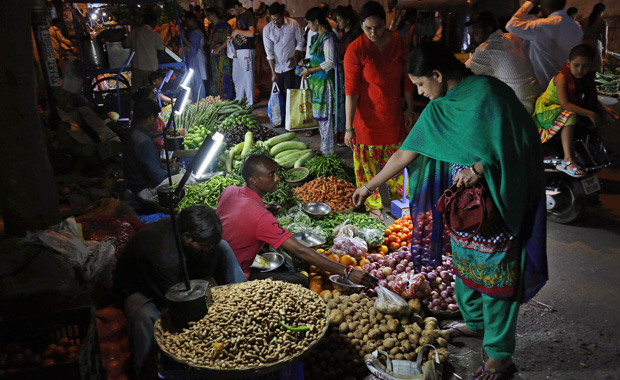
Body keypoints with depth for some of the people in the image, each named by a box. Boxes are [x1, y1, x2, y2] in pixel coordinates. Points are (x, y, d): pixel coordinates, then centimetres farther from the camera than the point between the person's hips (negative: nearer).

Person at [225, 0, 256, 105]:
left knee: (248, 76, -4)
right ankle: (239, 99, 24)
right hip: (237, 50, 9)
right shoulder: (237, 17, 17)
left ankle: (250, 102, 2)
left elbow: (251, 33, -21)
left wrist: (237, 31, -13)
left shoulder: (248, 16, -9)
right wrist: (233, 36, 10)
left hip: (246, 50, -9)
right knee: (236, 76, 13)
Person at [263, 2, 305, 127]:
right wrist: (273, 72, -9)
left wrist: (294, 57, -13)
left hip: (290, 66, -2)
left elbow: (300, 42, 3)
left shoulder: (293, 24, -7)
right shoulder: (267, 29, -4)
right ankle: (281, 120, 16)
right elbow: (269, 52, -5)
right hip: (276, 67, 2)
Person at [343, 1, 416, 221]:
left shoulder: (397, 42, 1)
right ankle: (374, 208, 22)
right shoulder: (355, 50, -12)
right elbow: (351, 90, -14)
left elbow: (406, 77, 11)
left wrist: (409, 109, 11)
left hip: (394, 117, 4)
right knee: (370, 165, 4)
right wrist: (349, 127, -16)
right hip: (368, 119, -4)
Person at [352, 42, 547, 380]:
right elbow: (406, 153, 10)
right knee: (464, 261, 19)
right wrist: (369, 186, 14)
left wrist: (479, 167, -25)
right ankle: (474, 321, 44)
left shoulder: (488, 93, -16)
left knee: (494, 272, 1)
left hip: (498, 202, -7)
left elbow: (521, 142, -16)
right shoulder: (438, 109, 5)